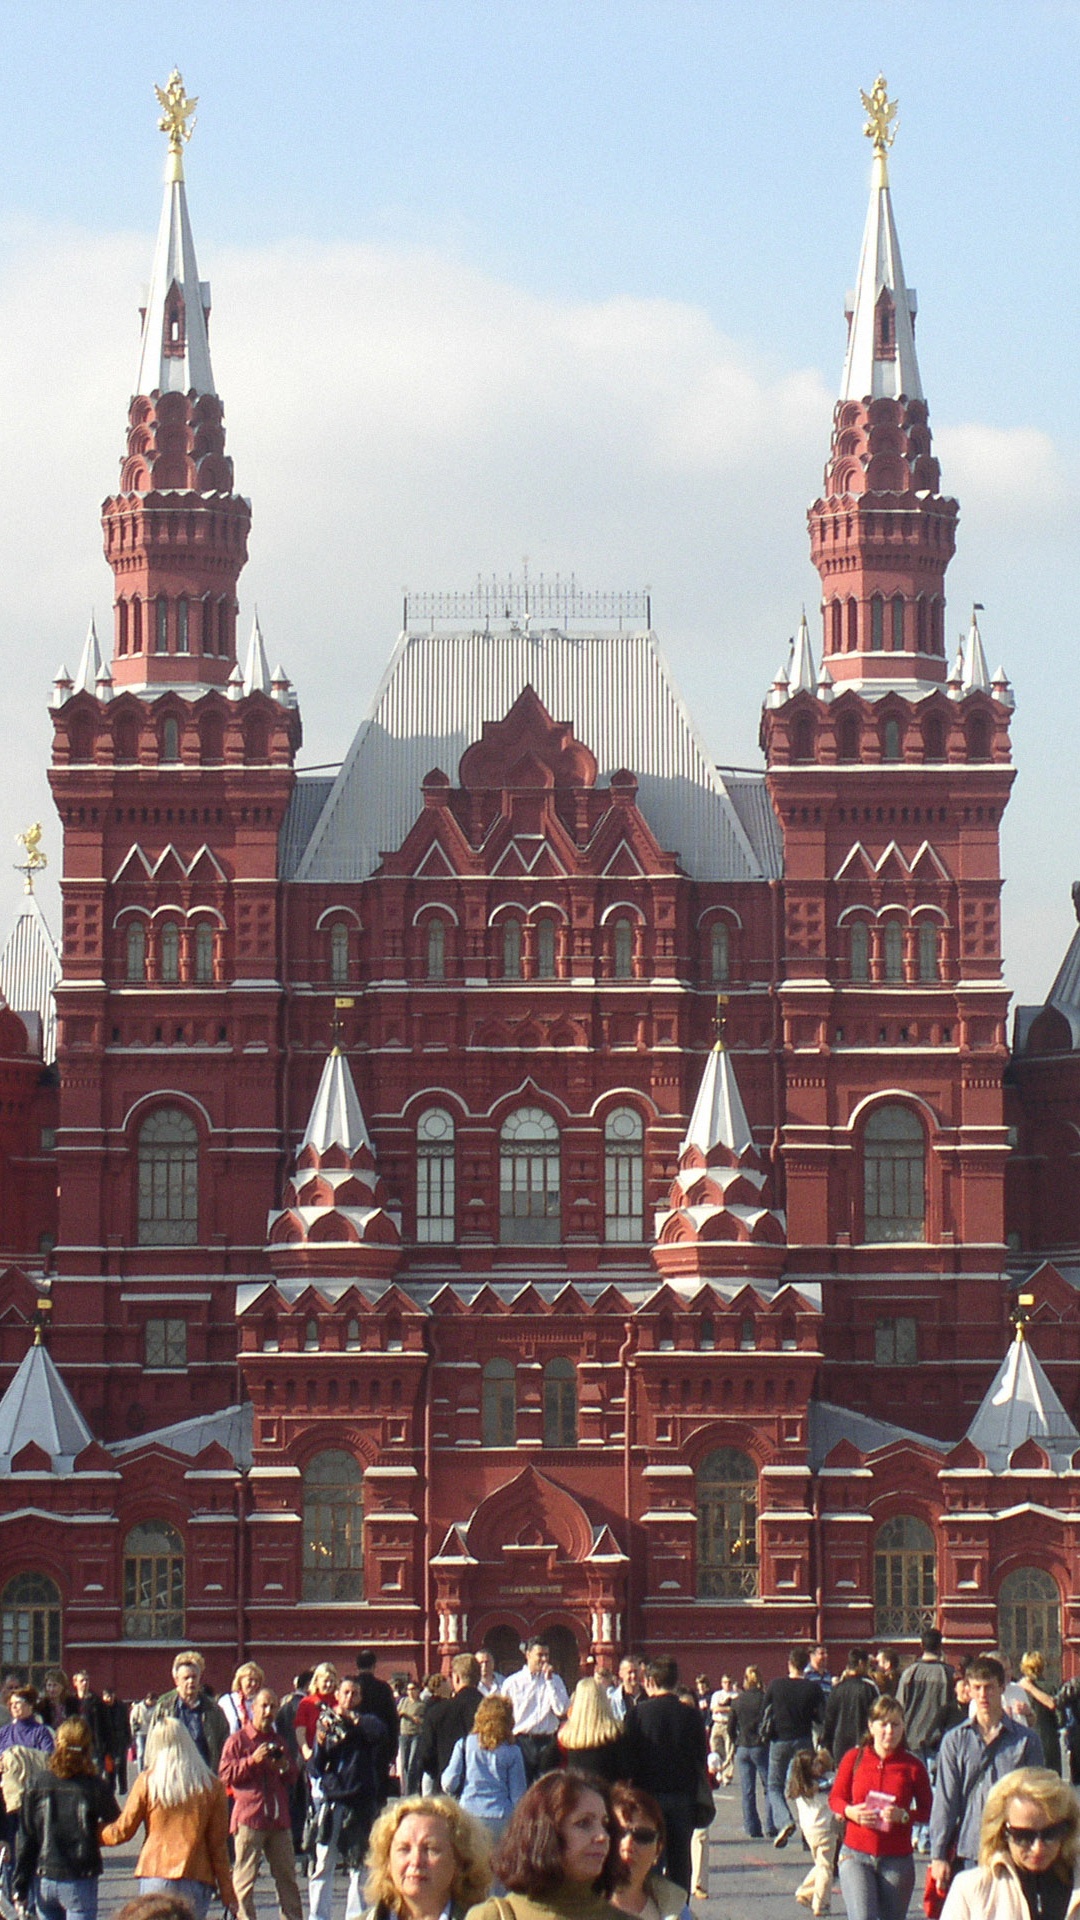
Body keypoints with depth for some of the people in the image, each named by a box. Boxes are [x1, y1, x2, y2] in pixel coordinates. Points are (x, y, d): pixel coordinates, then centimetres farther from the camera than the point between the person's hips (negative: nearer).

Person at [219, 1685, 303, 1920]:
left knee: (287, 1874, 8)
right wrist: (252, 1760, -17)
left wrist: (285, 1767, 1)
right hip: (249, 1816, -5)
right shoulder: (237, 1740, 1)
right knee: (245, 1875, -6)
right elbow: (226, 1775, -8)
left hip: (279, 1817, 5)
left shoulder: (278, 1740, 19)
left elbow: (292, 1778, 23)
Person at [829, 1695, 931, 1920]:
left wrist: (904, 1815, -17)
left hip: (897, 1860, 1)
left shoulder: (912, 1766, -1)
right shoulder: (854, 1758, 2)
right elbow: (835, 1798, 10)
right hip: (856, 1855, 0)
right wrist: (849, 1811, -11)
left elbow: (928, 1811, 2)